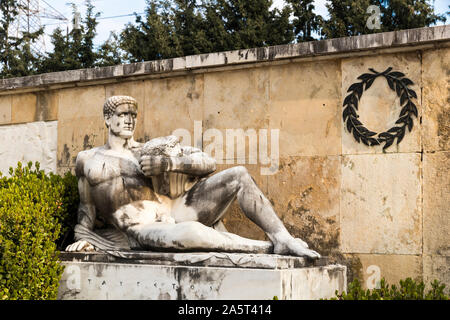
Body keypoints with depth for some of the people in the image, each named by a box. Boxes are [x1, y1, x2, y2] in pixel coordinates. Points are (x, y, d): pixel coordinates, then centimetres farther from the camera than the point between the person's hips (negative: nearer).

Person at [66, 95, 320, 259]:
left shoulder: (151, 150, 17)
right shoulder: (88, 160, 17)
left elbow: (208, 162, 7)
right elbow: (86, 208, 23)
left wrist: (169, 163, -9)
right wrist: (83, 239, 5)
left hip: (175, 211, 4)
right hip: (142, 230, -4)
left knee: (239, 175, -12)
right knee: (193, 233, -40)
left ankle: (283, 239, -15)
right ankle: (268, 248, -21)